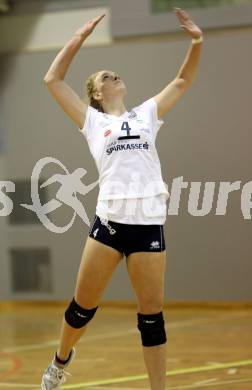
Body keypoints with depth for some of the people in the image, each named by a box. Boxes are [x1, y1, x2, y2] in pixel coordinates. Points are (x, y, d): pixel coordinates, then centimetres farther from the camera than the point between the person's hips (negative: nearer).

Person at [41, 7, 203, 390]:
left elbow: (183, 81, 19)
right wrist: (80, 37, 8)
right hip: (109, 222, -1)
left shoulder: (147, 114, 18)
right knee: (83, 305, 8)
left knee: (152, 315, 0)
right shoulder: (93, 121, 11)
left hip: (149, 224, 1)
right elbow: (52, 79, 9)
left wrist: (197, 42, 4)